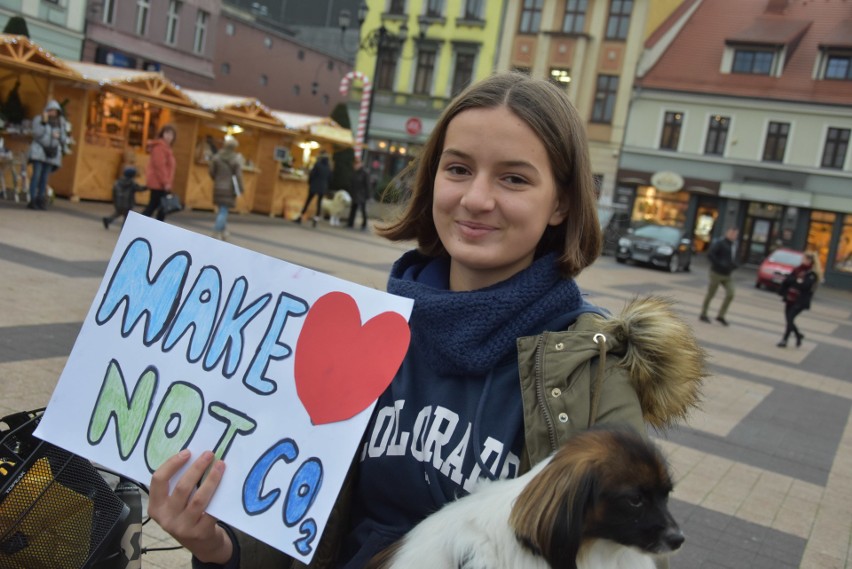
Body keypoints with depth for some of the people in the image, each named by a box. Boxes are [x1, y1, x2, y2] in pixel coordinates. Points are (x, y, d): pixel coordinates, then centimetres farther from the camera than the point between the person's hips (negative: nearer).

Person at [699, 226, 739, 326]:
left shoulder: (734, 245, 8)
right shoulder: (720, 243, -13)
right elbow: (710, 254, -22)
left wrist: (734, 264, 3)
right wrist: (719, 264, -24)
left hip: (727, 275, 6)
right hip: (717, 273, -6)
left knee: (730, 294, -5)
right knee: (710, 294, 4)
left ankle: (721, 315, 8)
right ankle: (703, 315, 19)